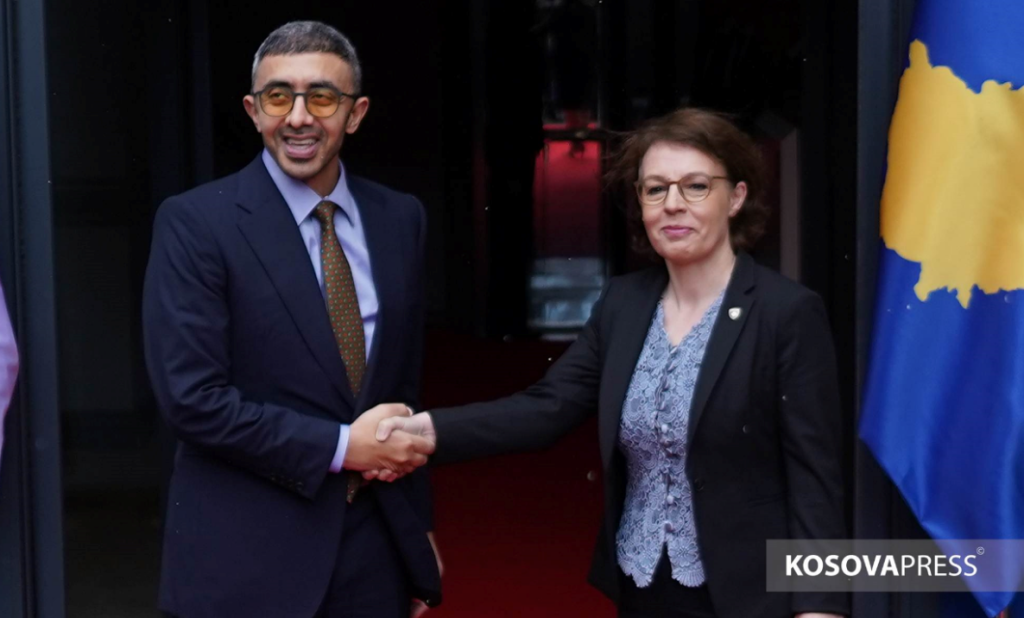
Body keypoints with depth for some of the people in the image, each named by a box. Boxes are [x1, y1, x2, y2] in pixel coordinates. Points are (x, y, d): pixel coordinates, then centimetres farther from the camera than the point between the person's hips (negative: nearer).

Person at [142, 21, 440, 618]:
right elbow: (191, 398, -15)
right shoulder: (195, 223, -9)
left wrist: (419, 521, 14)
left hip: (377, 544, 4)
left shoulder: (401, 219, 6)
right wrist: (340, 447, -15)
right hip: (246, 556, -4)